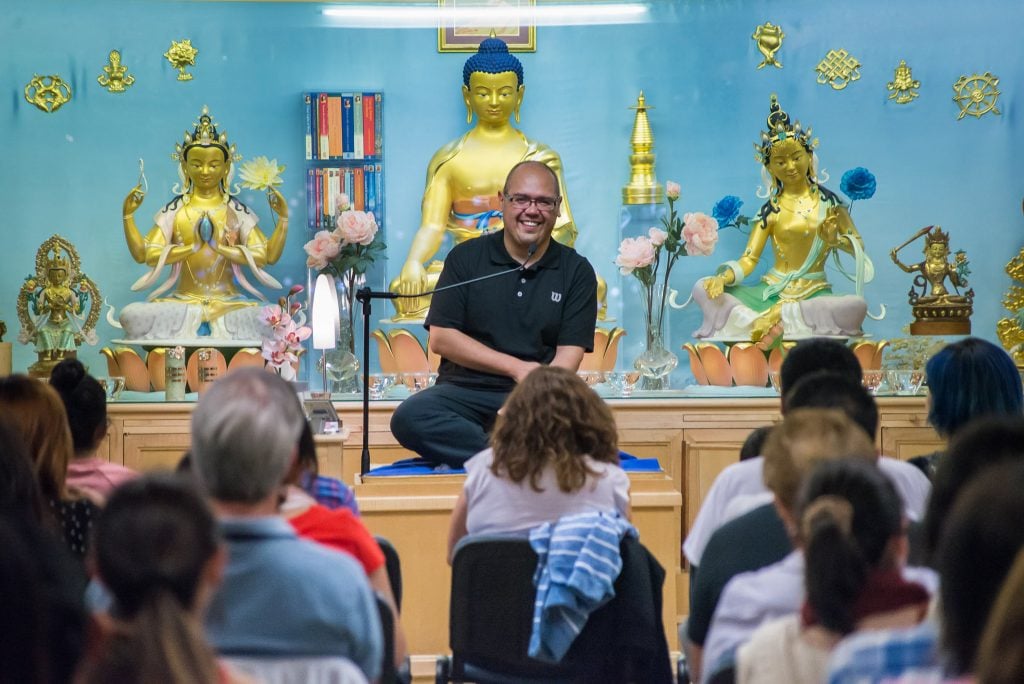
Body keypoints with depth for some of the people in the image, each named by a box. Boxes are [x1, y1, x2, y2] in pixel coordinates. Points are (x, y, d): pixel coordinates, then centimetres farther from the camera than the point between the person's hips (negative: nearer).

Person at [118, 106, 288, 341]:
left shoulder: (237, 211, 8)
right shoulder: (174, 210, 9)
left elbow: (267, 255, -1)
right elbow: (144, 254, 1)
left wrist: (283, 218, -10)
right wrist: (128, 216, -8)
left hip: (229, 302, 0)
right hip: (183, 302, 1)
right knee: (132, 315, -28)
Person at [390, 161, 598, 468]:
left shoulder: (576, 271, 7)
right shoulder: (466, 258, 8)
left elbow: (569, 353, -1)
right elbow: (441, 338, 2)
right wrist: (517, 368, -8)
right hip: (464, 390, 1)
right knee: (409, 417, -31)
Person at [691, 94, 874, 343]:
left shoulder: (828, 201, 7)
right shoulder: (771, 210, 7)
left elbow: (858, 246, 9)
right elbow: (749, 259, 1)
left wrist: (835, 239, -14)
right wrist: (723, 278, -20)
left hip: (814, 294, -1)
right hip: (770, 292, 1)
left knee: (857, 305, -35)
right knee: (703, 289, -18)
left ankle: (779, 315, -26)